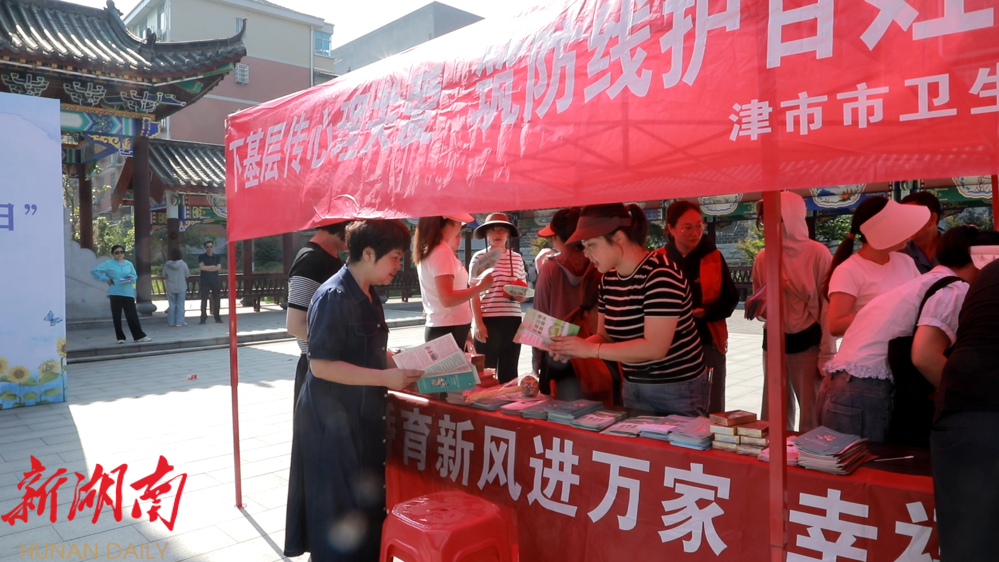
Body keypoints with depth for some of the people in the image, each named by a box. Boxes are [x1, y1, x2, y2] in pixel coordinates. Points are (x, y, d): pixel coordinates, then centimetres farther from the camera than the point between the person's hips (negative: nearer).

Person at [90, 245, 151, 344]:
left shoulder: (129, 264, 11)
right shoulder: (109, 264, 3)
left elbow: (135, 276, 14)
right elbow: (94, 271, 4)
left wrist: (131, 278, -9)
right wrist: (106, 279, -3)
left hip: (128, 293, 1)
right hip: (115, 293, -1)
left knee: (132, 315, -2)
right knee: (116, 316, 3)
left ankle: (139, 336, 0)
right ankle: (120, 337, 11)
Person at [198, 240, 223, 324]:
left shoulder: (217, 257, 8)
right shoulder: (201, 257, 4)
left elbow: (218, 268, -6)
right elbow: (202, 267, -11)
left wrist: (207, 268, -8)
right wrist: (213, 266, -6)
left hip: (215, 281, 1)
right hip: (205, 282, -1)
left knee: (216, 300, 3)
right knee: (204, 300, -4)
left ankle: (217, 318, 9)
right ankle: (203, 319, -1)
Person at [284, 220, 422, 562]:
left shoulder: (368, 296, 10)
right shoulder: (334, 297, -19)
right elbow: (321, 365, -23)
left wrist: (404, 362, 4)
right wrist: (385, 377, -24)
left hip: (362, 416, 9)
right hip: (332, 420, -9)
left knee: (366, 502, 17)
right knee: (341, 507, 3)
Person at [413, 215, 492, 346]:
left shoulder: (429, 252, 13)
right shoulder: (442, 251, -15)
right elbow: (447, 299, -22)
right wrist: (480, 286, -17)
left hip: (439, 329, 10)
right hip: (448, 331, -10)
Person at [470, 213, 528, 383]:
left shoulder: (517, 258, 11)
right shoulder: (479, 257, 0)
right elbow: (474, 293, -3)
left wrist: (520, 295, -7)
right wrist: (478, 323, -10)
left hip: (512, 320, 4)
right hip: (488, 320, -4)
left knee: (509, 372, 10)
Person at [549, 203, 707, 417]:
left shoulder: (660, 274, -22)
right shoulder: (609, 279, 2)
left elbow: (654, 347, -27)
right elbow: (605, 336, 8)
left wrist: (590, 349, -25)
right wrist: (574, 347, -12)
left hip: (678, 391, -7)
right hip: (633, 388, 7)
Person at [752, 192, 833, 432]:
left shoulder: (817, 253, -9)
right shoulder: (763, 257, 3)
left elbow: (828, 307, -8)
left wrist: (826, 356, -10)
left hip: (808, 343, -4)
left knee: (812, 419, 3)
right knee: (774, 417, 12)